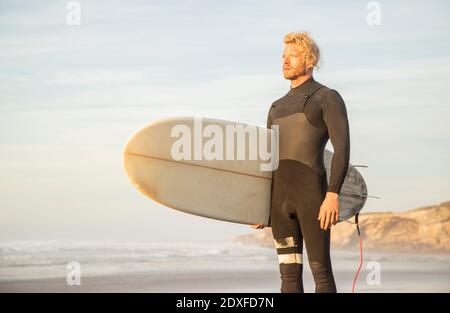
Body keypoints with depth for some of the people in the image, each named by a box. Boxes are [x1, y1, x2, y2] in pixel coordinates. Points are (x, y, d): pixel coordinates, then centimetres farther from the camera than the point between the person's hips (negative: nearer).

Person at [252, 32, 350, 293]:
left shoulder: (329, 98, 0)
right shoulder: (278, 107, 21)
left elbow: (342, 148, -11)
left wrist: (333, 195, -22)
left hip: (313, 193, -6)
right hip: (281, 198, 7)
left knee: (321, 271, -3)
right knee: (289, 273, 5)